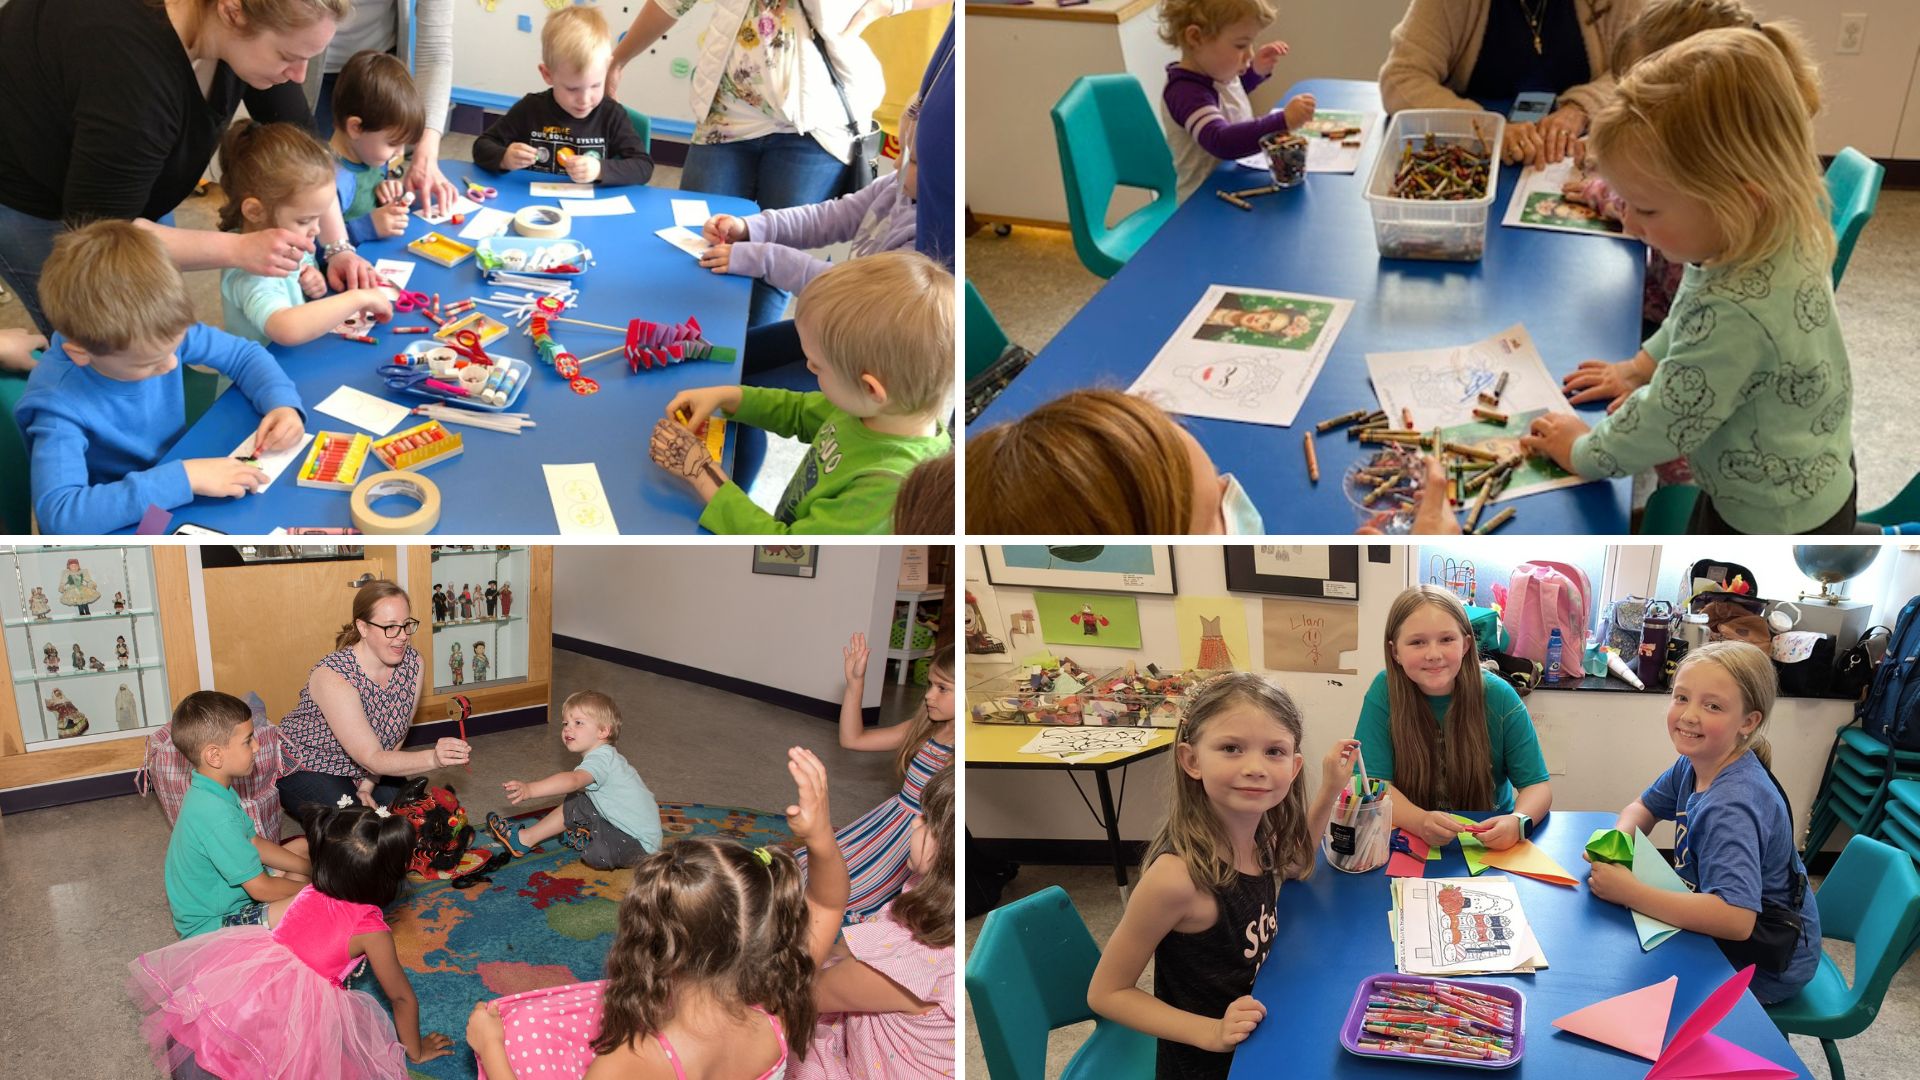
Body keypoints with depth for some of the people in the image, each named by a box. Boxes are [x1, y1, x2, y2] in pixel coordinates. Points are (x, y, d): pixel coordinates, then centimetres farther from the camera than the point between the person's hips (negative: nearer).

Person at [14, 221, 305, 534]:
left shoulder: (154, 337, -14)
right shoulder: (58, 399, -28)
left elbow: (243, 354, 2)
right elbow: (58, 513, -39)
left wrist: (282, 403, -17)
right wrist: (183, 476, -40)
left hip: (181, 505, 5)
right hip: (120, 531, -5)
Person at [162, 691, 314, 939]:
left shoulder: (208, 792, -1)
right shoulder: (216, 816, -32)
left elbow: (254, 842, 9)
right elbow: (261, 889, -27)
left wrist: (312, 869, 3)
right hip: (213, 925, -10)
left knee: (301, 845, 15)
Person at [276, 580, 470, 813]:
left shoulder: (412, 663, -13)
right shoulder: (333, 675, -32)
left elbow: (395, 737, -3)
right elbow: (372, 758, -35)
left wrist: (367, 786, -15)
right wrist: (433, 758, -50)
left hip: (360, 769, 6)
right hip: (306, 768, -6)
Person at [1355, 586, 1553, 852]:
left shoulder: (1498, 697, -8)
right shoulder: (1384, 692, -10)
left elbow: (1537, 785, -6)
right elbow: (1373, 783, -13)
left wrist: (1518, 822, -29)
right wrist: (1421, 822, -32)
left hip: (1489, 837, 2)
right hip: (1409, 838, -2)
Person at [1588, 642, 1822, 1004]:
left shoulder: (1732, 806, -32)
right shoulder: (1694, 765, -6)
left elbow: (1735, 919, -43)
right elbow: (1641, 808, 11)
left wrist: (1630, 892, -37)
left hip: (1767, 967, -8)